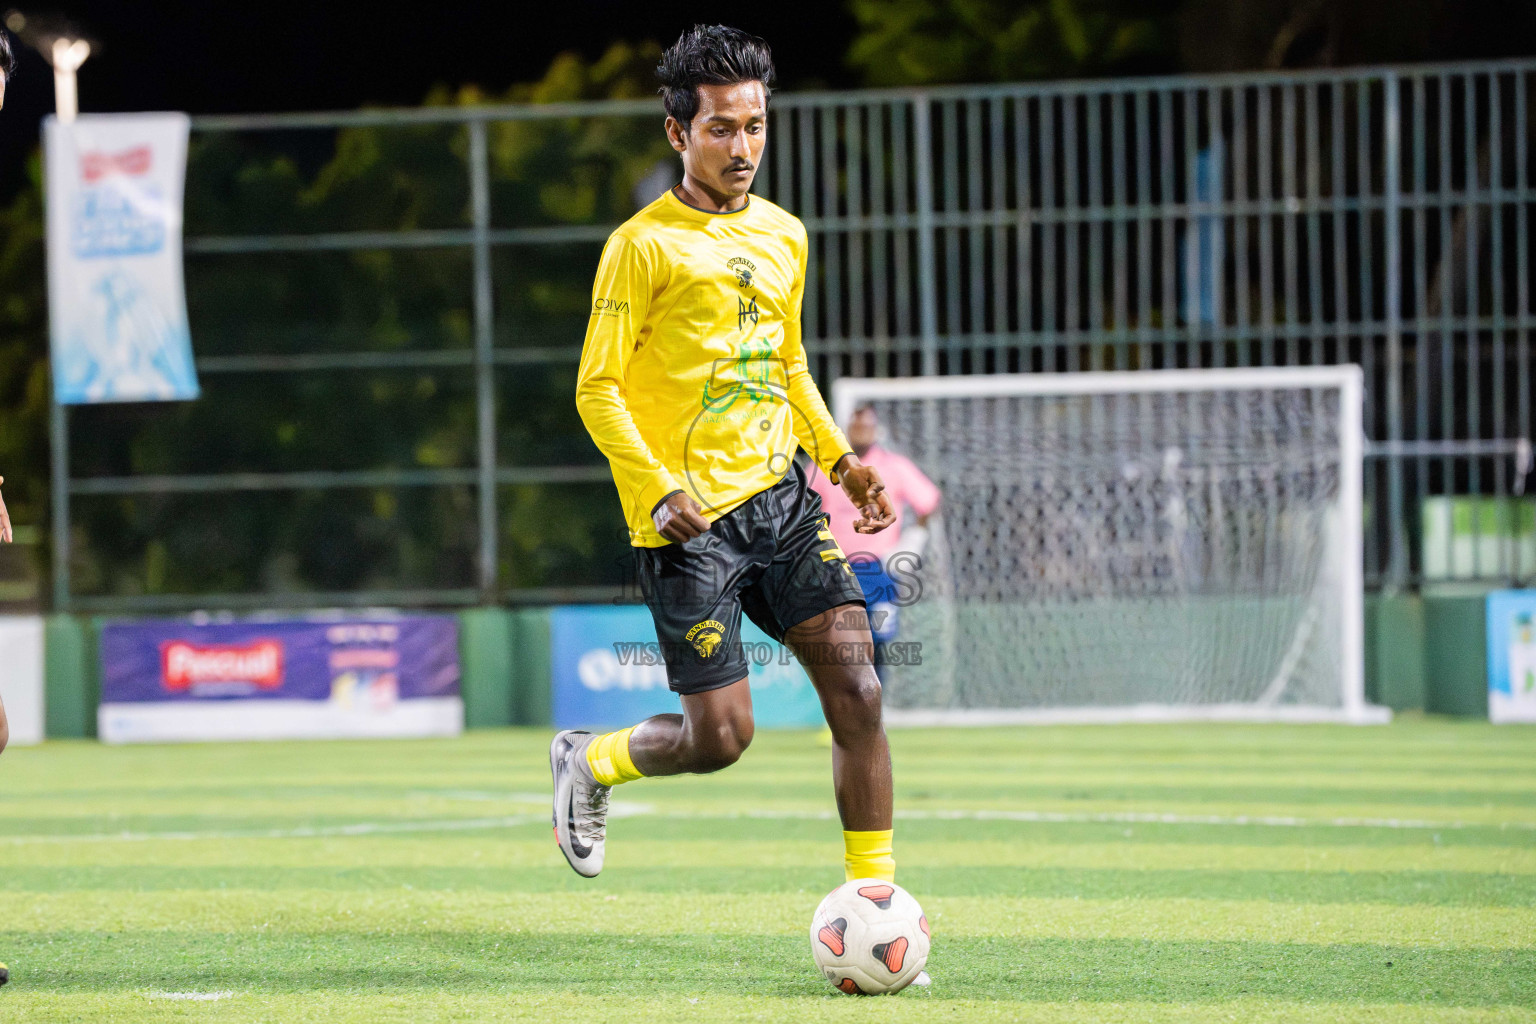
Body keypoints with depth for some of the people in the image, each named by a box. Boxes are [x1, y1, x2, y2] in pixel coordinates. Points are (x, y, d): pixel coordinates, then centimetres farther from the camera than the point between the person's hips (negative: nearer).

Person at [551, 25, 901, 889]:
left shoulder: (785, 236, 13)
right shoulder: (645, 244, -7)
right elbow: (598, 388, -8)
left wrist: (841, 457, 12)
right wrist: (658, 492, -19)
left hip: (782, 494, 6)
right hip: (690, 520, -6)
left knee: (857, 685, -9)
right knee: (721, 736, -6)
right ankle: (591, 763, 25)